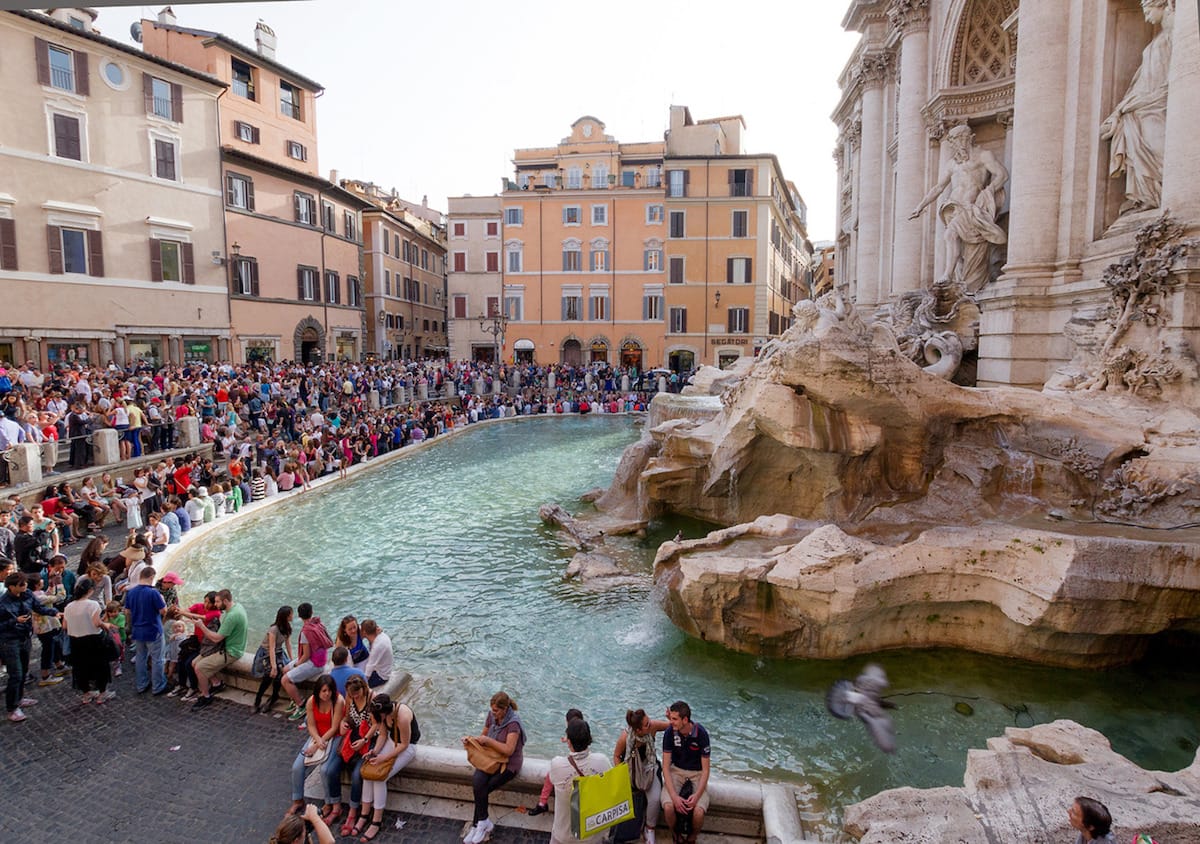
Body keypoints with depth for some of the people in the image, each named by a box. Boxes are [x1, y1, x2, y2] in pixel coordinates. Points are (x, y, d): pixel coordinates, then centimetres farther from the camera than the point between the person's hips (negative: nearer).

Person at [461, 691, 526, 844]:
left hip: (509, 764, -5)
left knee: (480, 789, -19)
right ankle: (483, 823, -10)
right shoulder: (492, 715, -1)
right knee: (477, 782, -22)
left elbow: (508, 750, -27)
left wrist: (487, 740, -25)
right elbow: (483, 736, 12)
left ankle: (479, 824, 1)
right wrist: (470, 738, -8)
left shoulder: (513, 723, -21)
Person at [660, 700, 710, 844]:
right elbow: (666, 766, -12)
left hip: (697, 773, -1)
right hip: (676, 770, 1)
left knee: (698, 812, -26)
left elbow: (705, 770, -11)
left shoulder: (701, 733, -19)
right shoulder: (670, 732, -15)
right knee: (668, 807, -26)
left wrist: (697, 795, -25)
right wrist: (674, 796, -24)